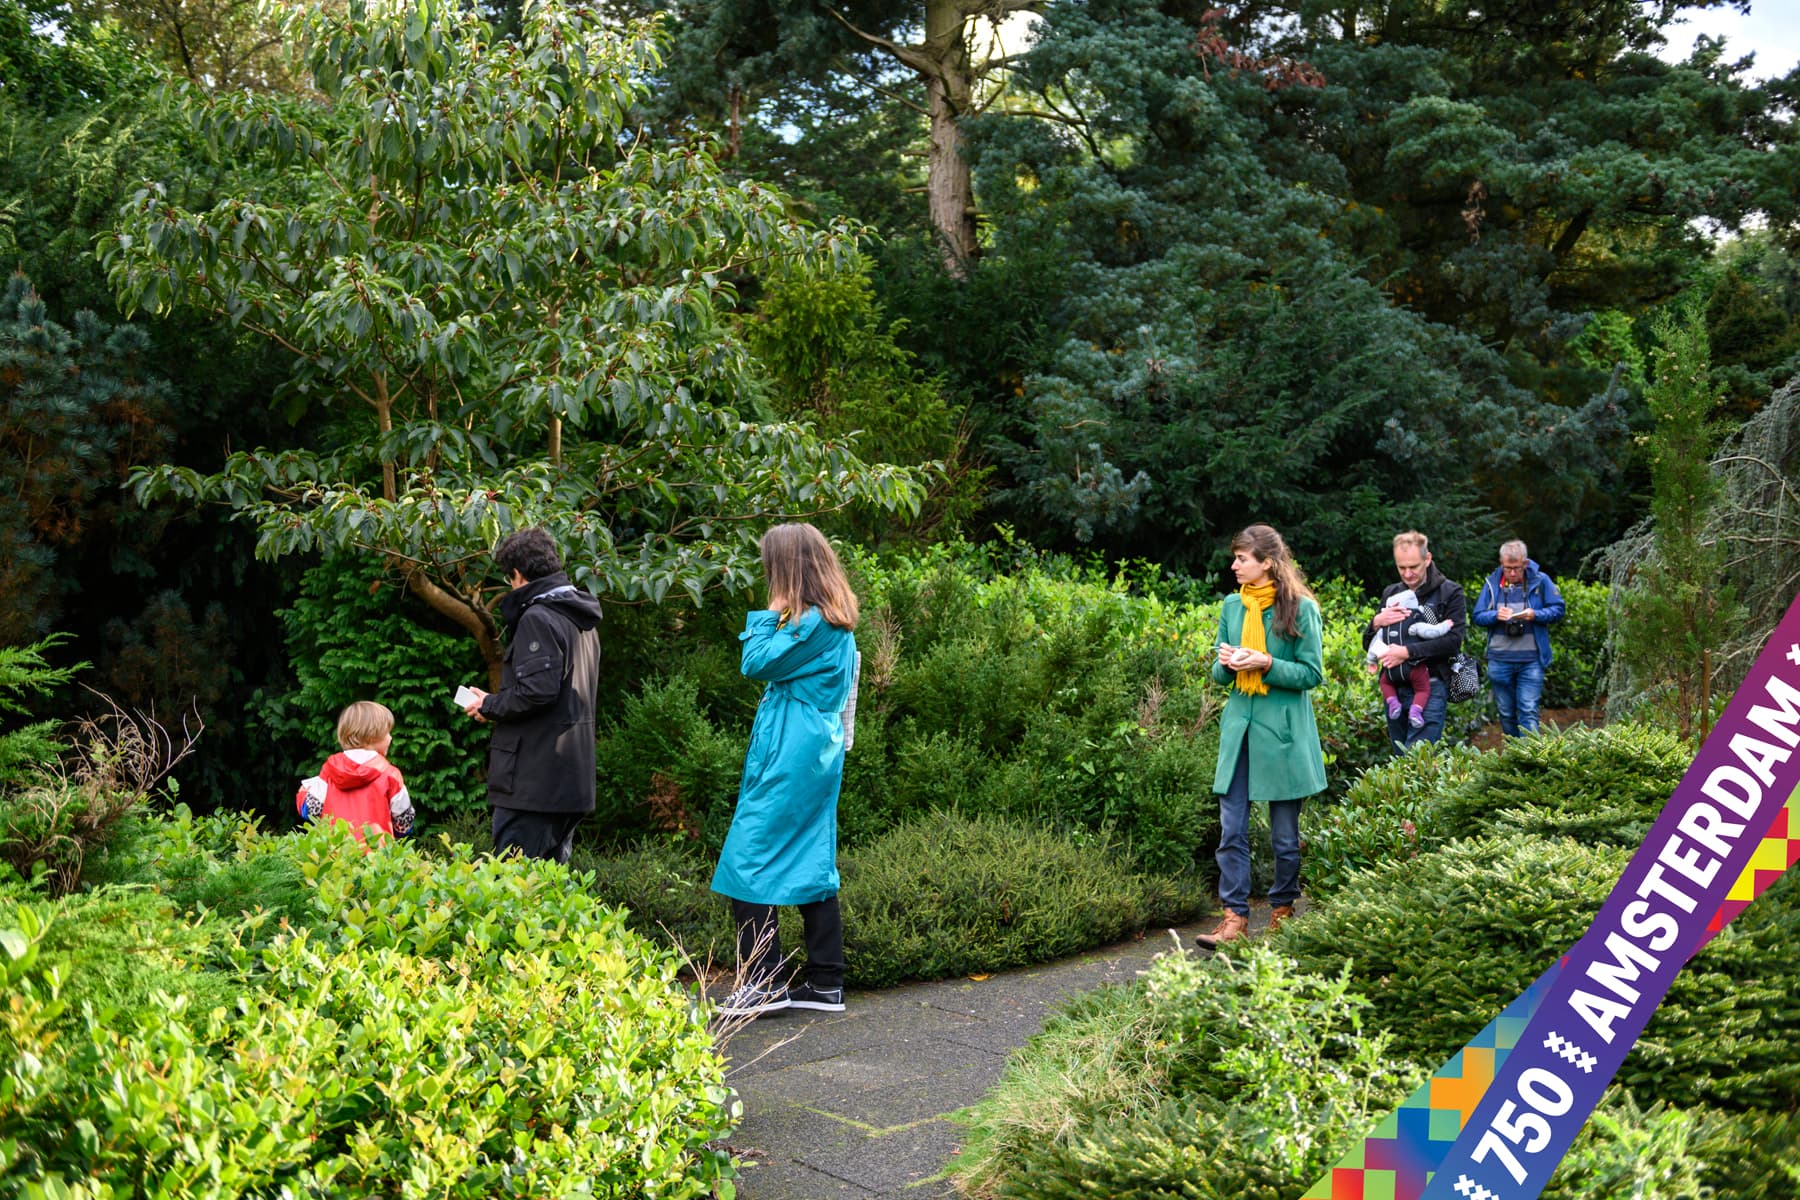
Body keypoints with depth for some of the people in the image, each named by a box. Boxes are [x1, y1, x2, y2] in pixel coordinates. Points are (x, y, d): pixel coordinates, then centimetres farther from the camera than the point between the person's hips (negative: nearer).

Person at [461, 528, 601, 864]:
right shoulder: (582, 621, 16)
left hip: (533, 783, -10)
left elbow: (537, 689, -22)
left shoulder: (538, 618, -13)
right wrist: (498, 704, 17)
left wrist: (490, 706, -5)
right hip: (573, 782, 10)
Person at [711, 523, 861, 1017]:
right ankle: (825, 983, 16)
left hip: (789, 755, -10)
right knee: (813, 862, 12)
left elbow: (756, 663, -13)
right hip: (820, 751, 10)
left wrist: (770, 614, -5)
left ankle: (763, 983, -4)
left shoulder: (811, 621, -16)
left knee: (748, 860, -5)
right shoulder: (836, 618, 13)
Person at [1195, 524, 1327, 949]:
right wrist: (1226, 663, -7)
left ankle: (1282, 911, 24)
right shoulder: (1231, 606, 9)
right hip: (1238, 726, 5)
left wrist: (1267, 664, -19)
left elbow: (1312, 673, -6)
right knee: (1231, 830, -2)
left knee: (1284, 833, 7)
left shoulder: (1301, 609, -7)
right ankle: (1235, 919, 1)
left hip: (1283, 730, -4)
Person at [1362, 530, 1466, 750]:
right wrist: (1376, 623, -5)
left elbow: (1453, 641, -12)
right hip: (1394, 690, 6)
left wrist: (1407, 652, -20)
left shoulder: (1450, 593, 0)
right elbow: (1368, 644, 17)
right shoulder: (1391, 593, 15)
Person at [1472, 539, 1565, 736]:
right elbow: (1478, 616, 5)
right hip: (1499, 659, 3)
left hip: (1531, 660, -3)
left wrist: (1536, 615, -18)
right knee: (1506, 714, 13)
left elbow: (1558, 610, 0)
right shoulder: (1492, 583, 5)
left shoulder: (1540, 581, 0)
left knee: (1528, 712, -10)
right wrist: (1495, 615, -16)